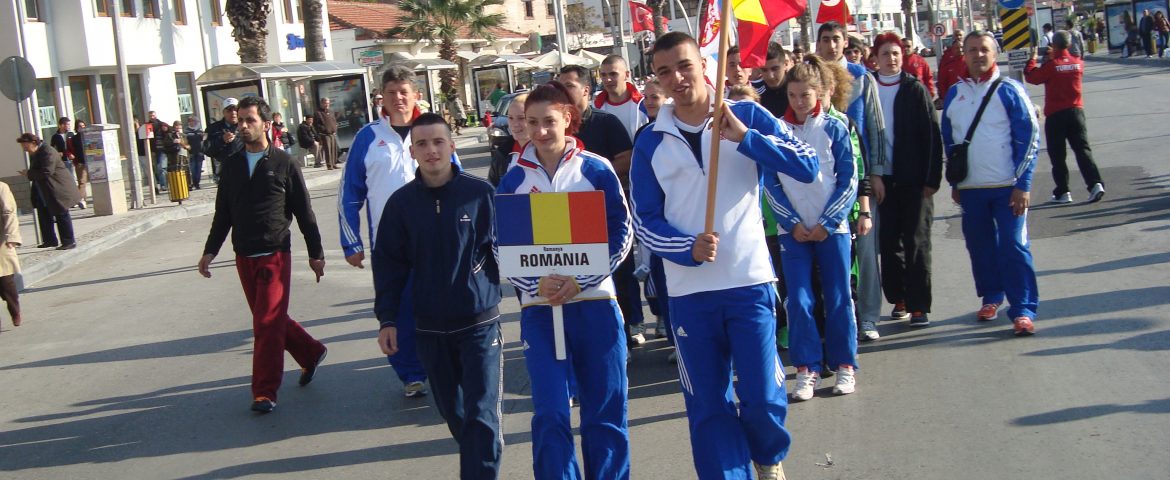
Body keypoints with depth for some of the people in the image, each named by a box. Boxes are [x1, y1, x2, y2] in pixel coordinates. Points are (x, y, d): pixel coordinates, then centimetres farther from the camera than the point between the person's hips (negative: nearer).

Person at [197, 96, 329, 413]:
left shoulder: (283, 164, -4)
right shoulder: (232, 165, 9)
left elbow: (304, 212, 0)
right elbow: (223, 213, 15)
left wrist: (315, 253, 1)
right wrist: (210, 250, 9)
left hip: (275, 255, -5)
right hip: (244, 257, 5)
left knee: (268, 324, -8)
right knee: (268, 320, 13)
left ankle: (265, 392, -3)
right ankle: (311, 354, 35)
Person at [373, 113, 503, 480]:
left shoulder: (480, 193, -8)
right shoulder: (401, 202, 1)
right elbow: (388, 264, 5)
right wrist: (387, 319, 3)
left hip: (480, 322, -3)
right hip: (430, 328, 3)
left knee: (482, 415, -4)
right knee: (453, 411, 15)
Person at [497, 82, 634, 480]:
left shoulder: (596, 170, -1)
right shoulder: (513, 180, 3)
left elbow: (621, 235, -1)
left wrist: (579, 281, -13)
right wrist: (536, 284, -15)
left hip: (594, 302, -1)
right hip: (539, 309, 1)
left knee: (606, 413, 5)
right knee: (549, 416, -4)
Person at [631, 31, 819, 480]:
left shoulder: (746, 116, -2)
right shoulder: (650, 143, 2)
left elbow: (807, 166, -10)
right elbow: (644, 220, 5)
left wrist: (745, 137, -22)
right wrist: (688, 248, -14)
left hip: (750, 282, -2)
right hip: (689, 291, 2)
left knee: (764, 398, -4)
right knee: (707, 408, 6)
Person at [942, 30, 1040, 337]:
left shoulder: (1009, 90, -4)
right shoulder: (954, 93, 8)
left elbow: (1029, 137, -6)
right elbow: (948, 139, 16)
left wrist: (1022, 184, -11)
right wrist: (953, 182, 14)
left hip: (1007, 187, -4)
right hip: (970, 188, 4)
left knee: (1013, 246, -7)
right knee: (980, 245, 12)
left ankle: (1024, 309, -2)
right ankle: (991, 297, 30)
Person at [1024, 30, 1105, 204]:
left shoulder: (1051, 66, -13)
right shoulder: (1078, 63, 1)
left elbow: (1030, 76, -4)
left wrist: (1032, 59, 11)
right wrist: (1054, 58, 24)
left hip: (1055, 115, -4)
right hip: (1076, 111, 4)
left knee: (1057, 155, 5)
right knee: (1082, 149, 4)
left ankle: (1062, 192, 6)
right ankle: (1095, 183, -12)